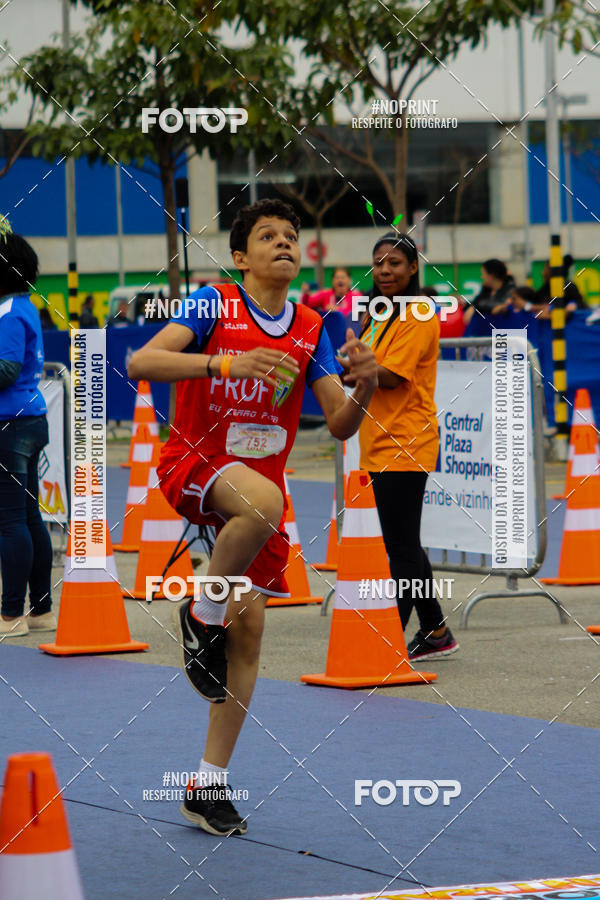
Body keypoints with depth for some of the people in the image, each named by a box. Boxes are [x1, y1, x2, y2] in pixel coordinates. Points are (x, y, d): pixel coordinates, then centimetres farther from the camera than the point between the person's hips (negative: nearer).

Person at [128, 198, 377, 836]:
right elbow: (141, 363, -21)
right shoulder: (214, 305, -7)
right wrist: (226, 362, -35)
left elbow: (340, 425, 3)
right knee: (265, 499, -38)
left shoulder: (311, 330, 5)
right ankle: (201, 615, -12)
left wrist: (364, 384, -19)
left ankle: (208, 784, 9)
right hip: (192, 466, -5)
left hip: (259, 484, 5)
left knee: (249, 627, -1)